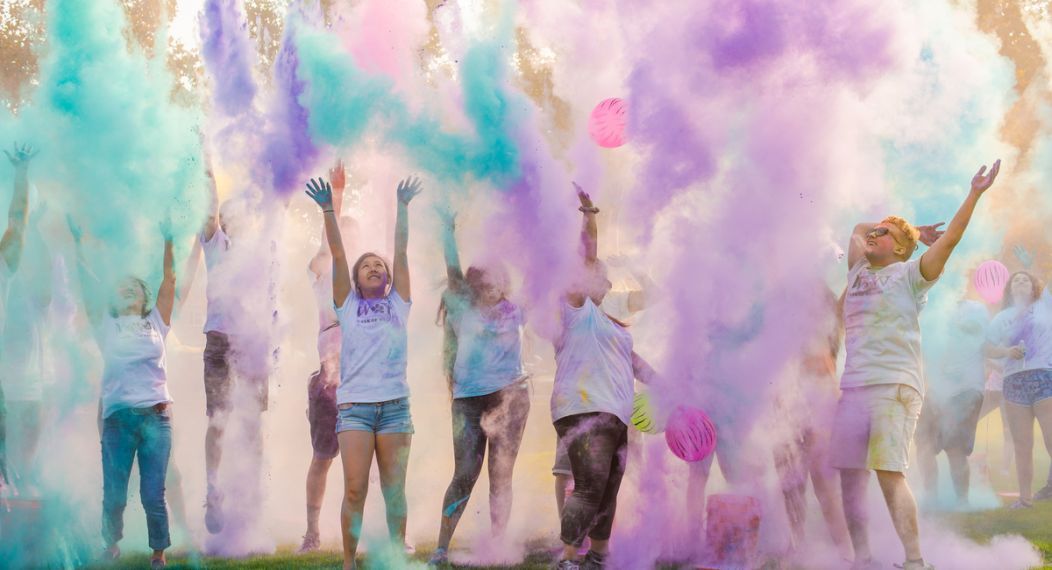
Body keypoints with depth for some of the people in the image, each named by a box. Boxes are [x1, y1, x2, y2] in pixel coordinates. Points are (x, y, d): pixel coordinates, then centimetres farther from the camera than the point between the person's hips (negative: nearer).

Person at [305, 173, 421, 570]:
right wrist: (328, 210, -4)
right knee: (354, 489, -7)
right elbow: (337, 254, 4)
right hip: (354, 405, -1)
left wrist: (403, 207, 2)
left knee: (394, 489, 2)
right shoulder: (347, 305, 12)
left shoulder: (398, 303, 14)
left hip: (395, 405, 1)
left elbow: (401, 252, 7)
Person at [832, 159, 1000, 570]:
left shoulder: (909, 274, 3)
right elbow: (857, 229, 35)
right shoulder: (859, 271, 21)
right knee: (850, 475, 0)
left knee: (888, 472, -17)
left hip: (894, 386, -7)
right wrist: (912, 230, 30)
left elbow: (949, 239, -8)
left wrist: (975, 195, -14)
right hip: (853, 385, 7)